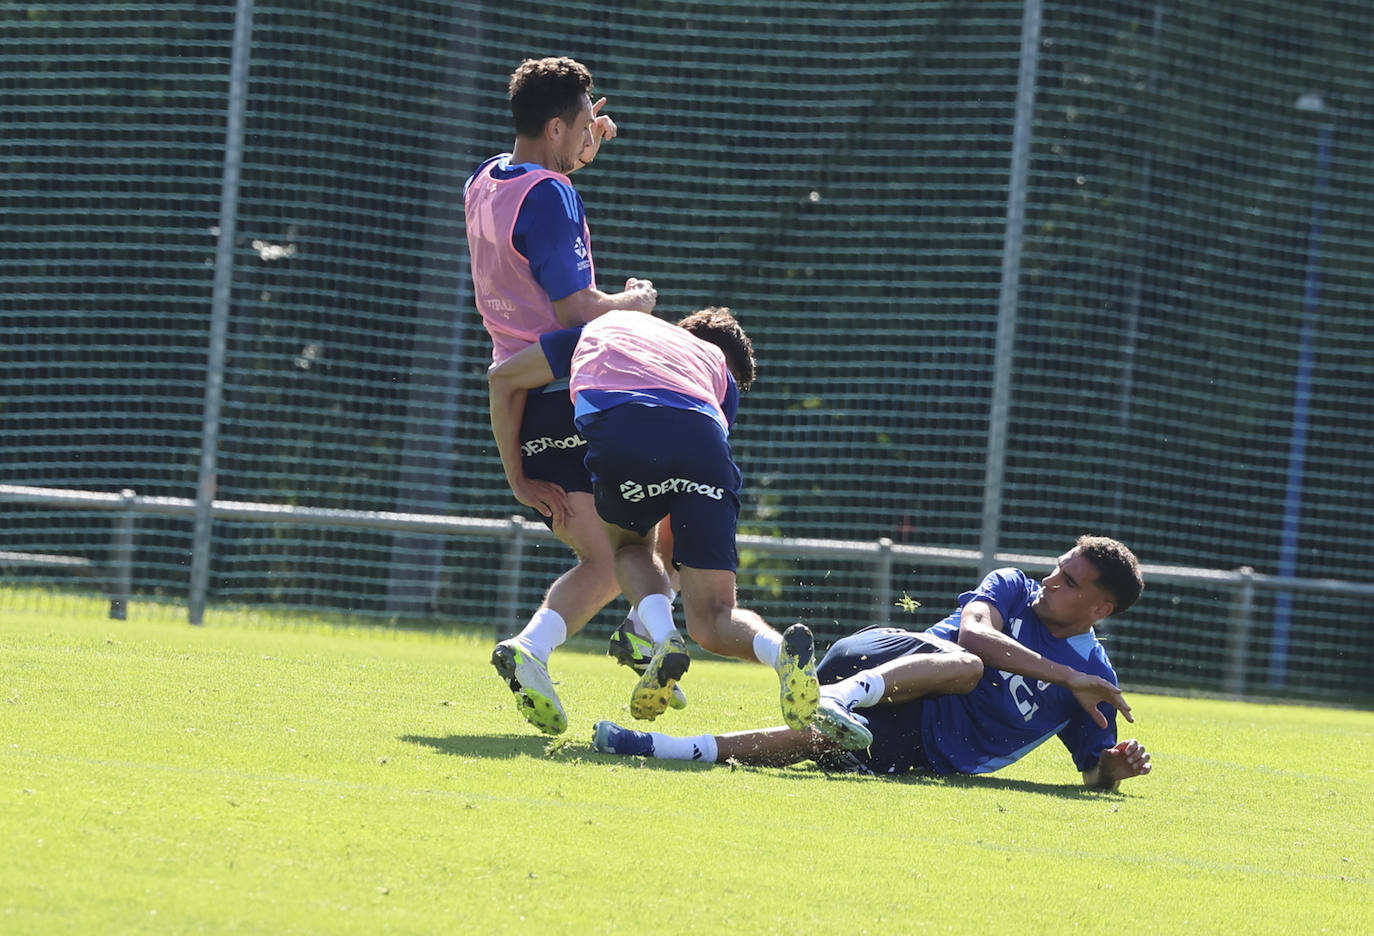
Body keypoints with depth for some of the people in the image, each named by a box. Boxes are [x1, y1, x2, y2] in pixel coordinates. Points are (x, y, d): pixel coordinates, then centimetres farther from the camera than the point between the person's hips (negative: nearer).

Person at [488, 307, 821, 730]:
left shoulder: (602, 328, 41)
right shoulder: (719, 367, 37)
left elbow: (503, 377, 41)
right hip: (704, 446, 1)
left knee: (630, 544, 32)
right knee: (711, 619, 7)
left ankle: (664, 640, 4)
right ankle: (782, 650, -24)